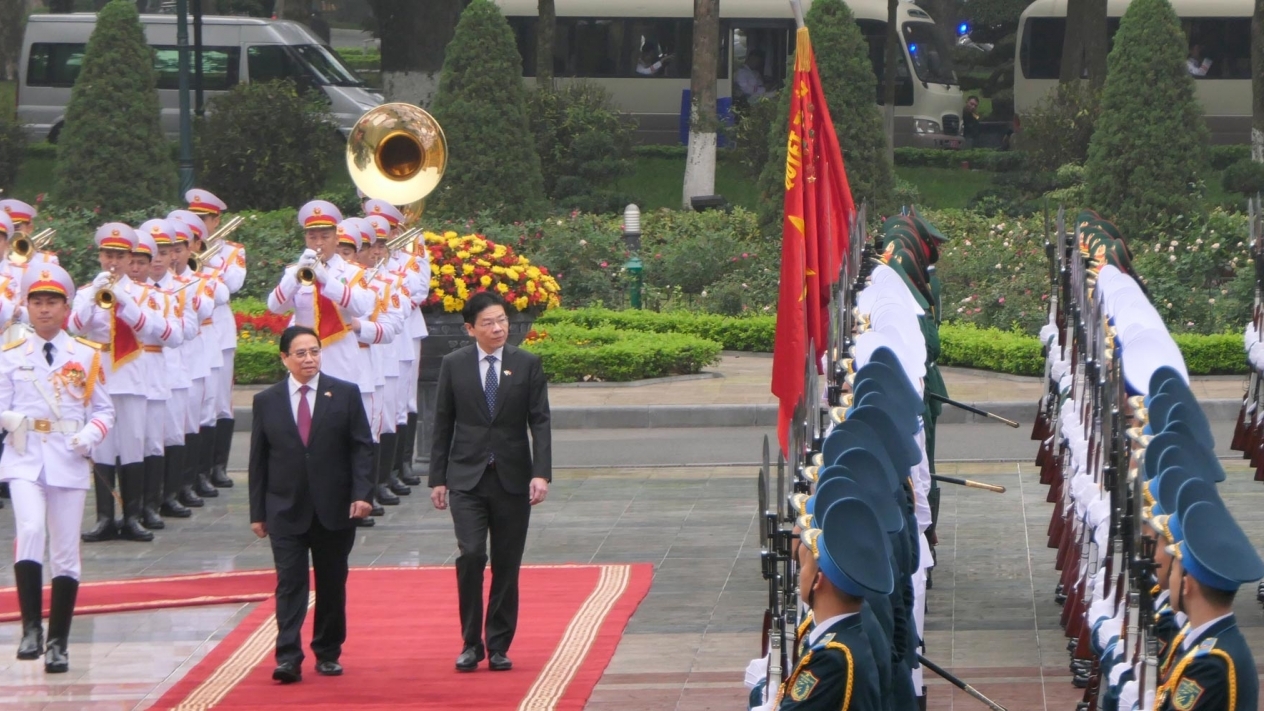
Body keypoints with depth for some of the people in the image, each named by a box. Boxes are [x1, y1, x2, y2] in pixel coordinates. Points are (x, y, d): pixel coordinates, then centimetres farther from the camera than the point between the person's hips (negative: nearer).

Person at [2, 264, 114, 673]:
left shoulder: (87, 356, 5)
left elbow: (104, 409, 10)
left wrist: (91, 435, -10)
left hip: (69, 460, 1)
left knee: (65, 554, 4)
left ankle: (58, 643, 13)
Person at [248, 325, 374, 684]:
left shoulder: (346, 394, 3)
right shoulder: (267, 401, 5)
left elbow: (362, 448, 0)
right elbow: (258, 460, 6)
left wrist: (361, 493, -12)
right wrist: (258, 511, 2)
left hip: (334, 508, 0)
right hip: (286, 510, 0)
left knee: (332, 583, 8)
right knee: (290, 583, -7)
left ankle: (327, 654, 18)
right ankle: (288, 657, -12)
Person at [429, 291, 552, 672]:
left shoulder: (527, 365, 2)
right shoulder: (454, 365, 3)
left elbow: (539, 422, -1)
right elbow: (442, 424, 6)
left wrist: (541, 474, -12)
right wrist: (437, 479, 3)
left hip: (512, 479, 1)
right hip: (467, 478, -1)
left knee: (506, 566, 4)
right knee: (471, 555, -14)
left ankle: (499, 647, 13)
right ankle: (471, 643, -2)